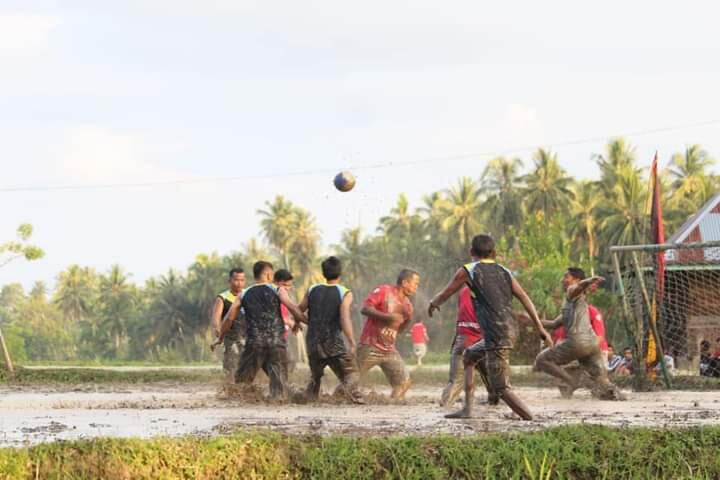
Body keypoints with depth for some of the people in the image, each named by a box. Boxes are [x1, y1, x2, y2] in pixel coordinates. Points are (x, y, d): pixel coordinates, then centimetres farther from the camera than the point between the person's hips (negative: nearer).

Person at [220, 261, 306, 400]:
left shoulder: (243, 295, 9)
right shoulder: (278, 291, 2)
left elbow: (229, 318, 8)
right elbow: (294, 309, -9)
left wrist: (220, 337, 19)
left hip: (254, 343, 1)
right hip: (277, 342, -1)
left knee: (242, 381, 10)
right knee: (278, 379, 3)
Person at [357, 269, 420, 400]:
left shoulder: (407, 304, 10)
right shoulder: (383, 291, -9)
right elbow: (365, 309, -20)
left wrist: (408, 320, 2)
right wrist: (388, 317, -26)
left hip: (389, 351, 7)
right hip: (370, 347, -7)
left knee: (404, 382, 1)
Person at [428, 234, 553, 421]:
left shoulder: (467, 271, 2)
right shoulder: (504, 272, 16)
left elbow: (444, 295, 12)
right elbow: (526, 300, 11)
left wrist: (433, 304, 34)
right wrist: (541, 330, 11)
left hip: (496, 336, -8)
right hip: (510, 330, 8)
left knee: (502, 389, -6)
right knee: (469, 356, 27)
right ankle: (467, 409, 25)